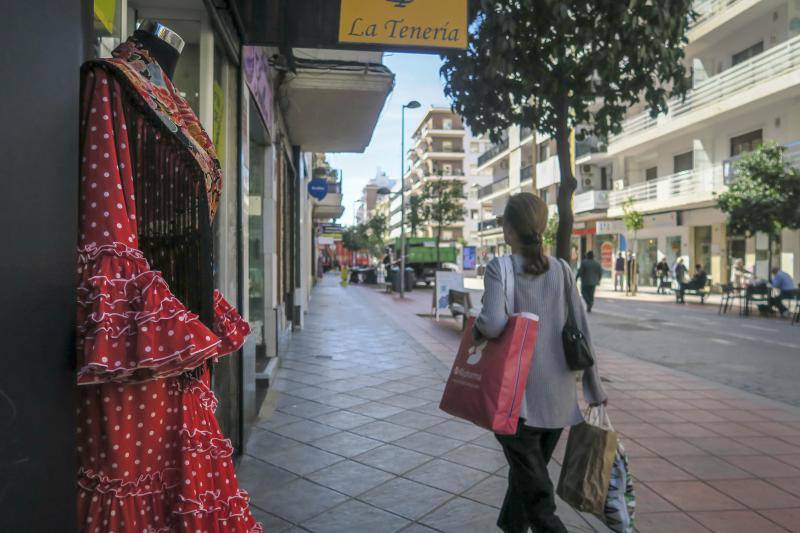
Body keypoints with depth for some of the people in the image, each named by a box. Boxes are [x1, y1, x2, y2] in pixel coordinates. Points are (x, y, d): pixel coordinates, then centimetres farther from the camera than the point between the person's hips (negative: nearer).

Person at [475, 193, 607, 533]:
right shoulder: (561, 269, 1)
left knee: (537, 496, 6)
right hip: (559, 398, 5)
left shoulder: (499, 268, -11)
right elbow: (581, 333, 2)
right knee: (526, 473, 25)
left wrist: (477, 326, -4)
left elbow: (493, 324, -27)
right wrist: (594, 389, 10)